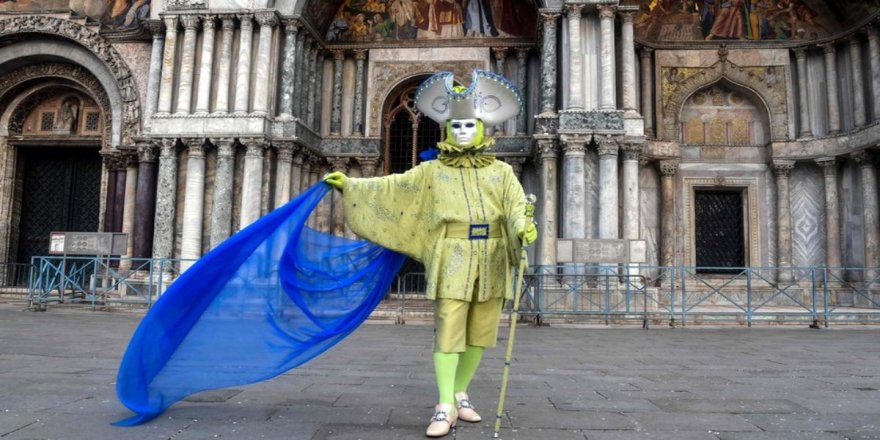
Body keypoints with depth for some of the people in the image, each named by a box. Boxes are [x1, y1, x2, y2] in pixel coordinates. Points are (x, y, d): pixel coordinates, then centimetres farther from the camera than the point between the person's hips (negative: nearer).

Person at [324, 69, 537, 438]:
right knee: (448, 330, -6)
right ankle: (445, 407, 0)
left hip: (491, 261, 2)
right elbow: (392, 187, 3)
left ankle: (460, 394, 25)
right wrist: (350, 184, -4)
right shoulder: (433, 171, 7)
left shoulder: (501, 171, 9)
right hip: (452, 259, -2)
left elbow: (517, 207, -4)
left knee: (479, 333, 8)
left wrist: (524, 228, -26)